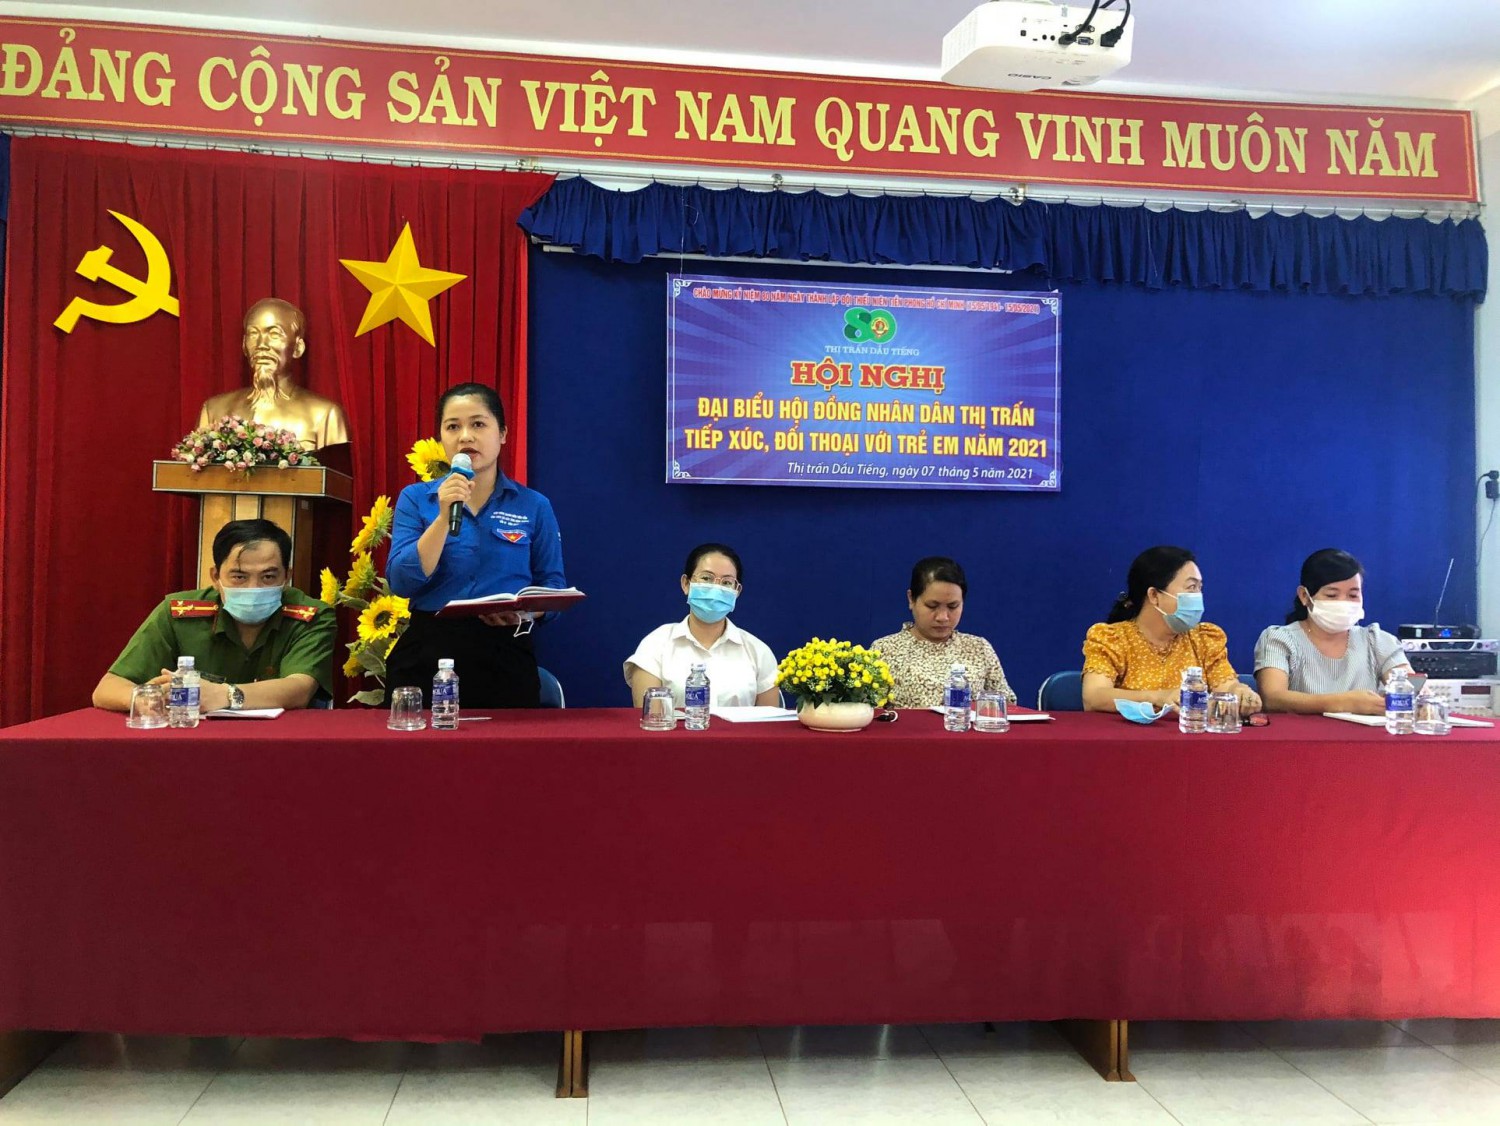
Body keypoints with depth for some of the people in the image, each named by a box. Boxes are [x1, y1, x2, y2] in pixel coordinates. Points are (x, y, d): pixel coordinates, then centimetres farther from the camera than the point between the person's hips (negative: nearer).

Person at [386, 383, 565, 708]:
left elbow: (553, 587, 3)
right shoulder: (415, 498, 4)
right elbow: (402, 582, -7)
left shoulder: (534, 505, 2)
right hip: (427, 655, 1)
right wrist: (444, 516, -17)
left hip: (505, 657, 0)